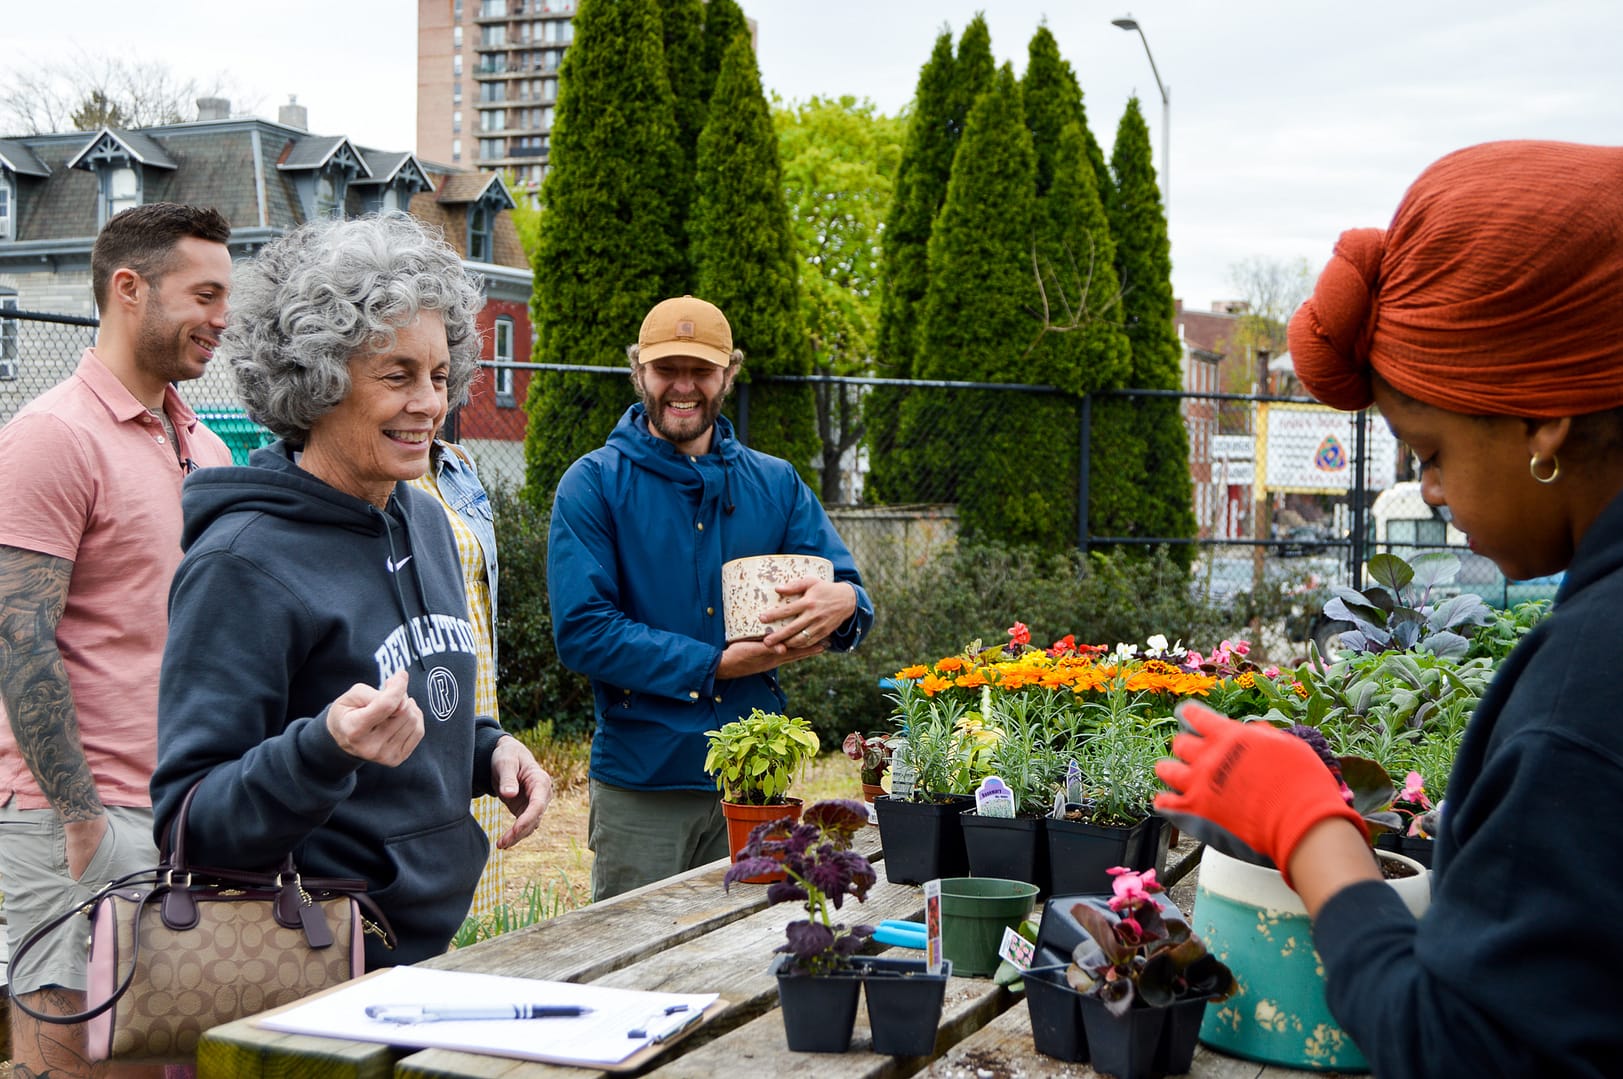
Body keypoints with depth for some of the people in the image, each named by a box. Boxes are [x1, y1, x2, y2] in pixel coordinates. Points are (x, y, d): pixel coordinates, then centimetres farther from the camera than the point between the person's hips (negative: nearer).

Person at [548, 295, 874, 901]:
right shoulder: (595, 484, -2)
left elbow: (847, 591, 5)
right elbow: (582, 632, -11)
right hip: (641, 786, -3)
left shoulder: (776, 483, 10)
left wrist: (843, 603, -20)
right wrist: (717, 665, -15)